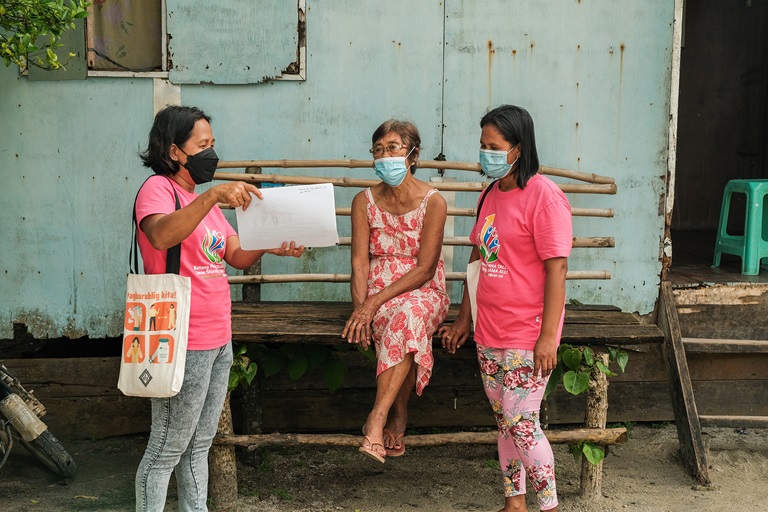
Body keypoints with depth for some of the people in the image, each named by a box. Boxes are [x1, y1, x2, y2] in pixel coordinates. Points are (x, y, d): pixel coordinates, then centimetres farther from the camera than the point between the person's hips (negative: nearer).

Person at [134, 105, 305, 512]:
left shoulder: (204, 199, 18)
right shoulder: (157, 188, -9)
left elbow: (236, 256, 15)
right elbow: (160, 236, -32)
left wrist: (268, 247, -5)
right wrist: (212, 196, -40)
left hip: (217, 340, 9)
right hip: (184, 345, -9)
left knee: (200, 444, 17)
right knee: (167, 449, -1)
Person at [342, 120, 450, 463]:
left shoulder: (433, 202, -6)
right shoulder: (364, 201, 4)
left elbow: (424, 269, -12)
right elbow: (360, 261, -3)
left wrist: (375, 302, -22)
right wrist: (360, 307, -22)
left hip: (423, 292, -2)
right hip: (376, 293, 2)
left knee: (407, 315, -38)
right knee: (402, 322, -34)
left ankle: (377, 419, -39)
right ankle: (399, 416, -21)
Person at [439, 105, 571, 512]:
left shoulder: (543, 195, -13)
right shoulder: (490, 195, 12)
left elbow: (556, 267, -17)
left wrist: (548, 336, -20)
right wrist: (463, 319, 19)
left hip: (527, 336, -8)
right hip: (488, 333, 8)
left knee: (521, 424, -6)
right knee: (505, 421, 15)